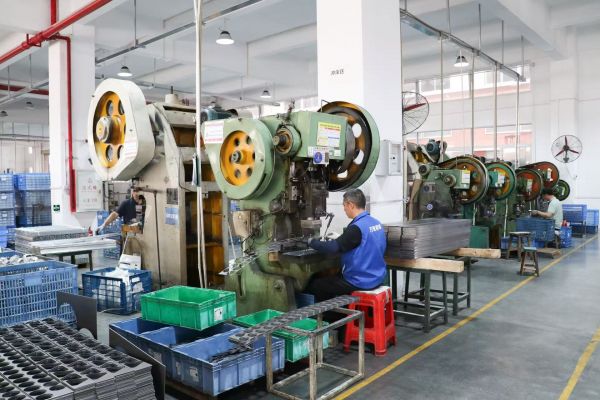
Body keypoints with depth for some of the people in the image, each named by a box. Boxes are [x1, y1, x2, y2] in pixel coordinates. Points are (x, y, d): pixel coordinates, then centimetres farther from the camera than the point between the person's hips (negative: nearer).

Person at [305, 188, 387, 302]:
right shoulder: (376, 223, 4)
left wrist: (312, 242, -6)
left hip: (361, 281, -9)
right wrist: (339, 238, 19)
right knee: (334, 277, 29)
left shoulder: (357, 227, -23)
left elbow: (334, 248, -22)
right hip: (376, 278, 9)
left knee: (314, 285, 3)